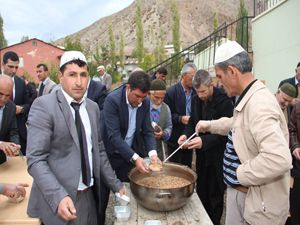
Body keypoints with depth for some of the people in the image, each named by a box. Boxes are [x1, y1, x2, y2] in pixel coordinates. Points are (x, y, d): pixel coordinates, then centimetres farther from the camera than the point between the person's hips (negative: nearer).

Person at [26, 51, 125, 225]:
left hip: (90, 196, 6)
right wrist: (58, 197, -28)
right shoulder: (43, 105, -13)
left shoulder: (93, 107, 6)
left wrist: (116, 184, 10)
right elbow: (36, 160, -17)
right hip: (58, 199, -5)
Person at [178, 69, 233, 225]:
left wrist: (205, 140, -33)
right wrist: (186, 134, -11)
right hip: (202, 154, 6)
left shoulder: (224, 101, -18)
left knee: (215, 195, 7)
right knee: (201, 191, 16)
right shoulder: (196, 100, 2)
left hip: (218, 155, -5)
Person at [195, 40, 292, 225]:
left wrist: (240, 174, -25)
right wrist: (210, 125, 22)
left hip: (258, 203, -8)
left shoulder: (259, 104, -29)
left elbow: (279, 159, -38)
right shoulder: (248, 99, 2)